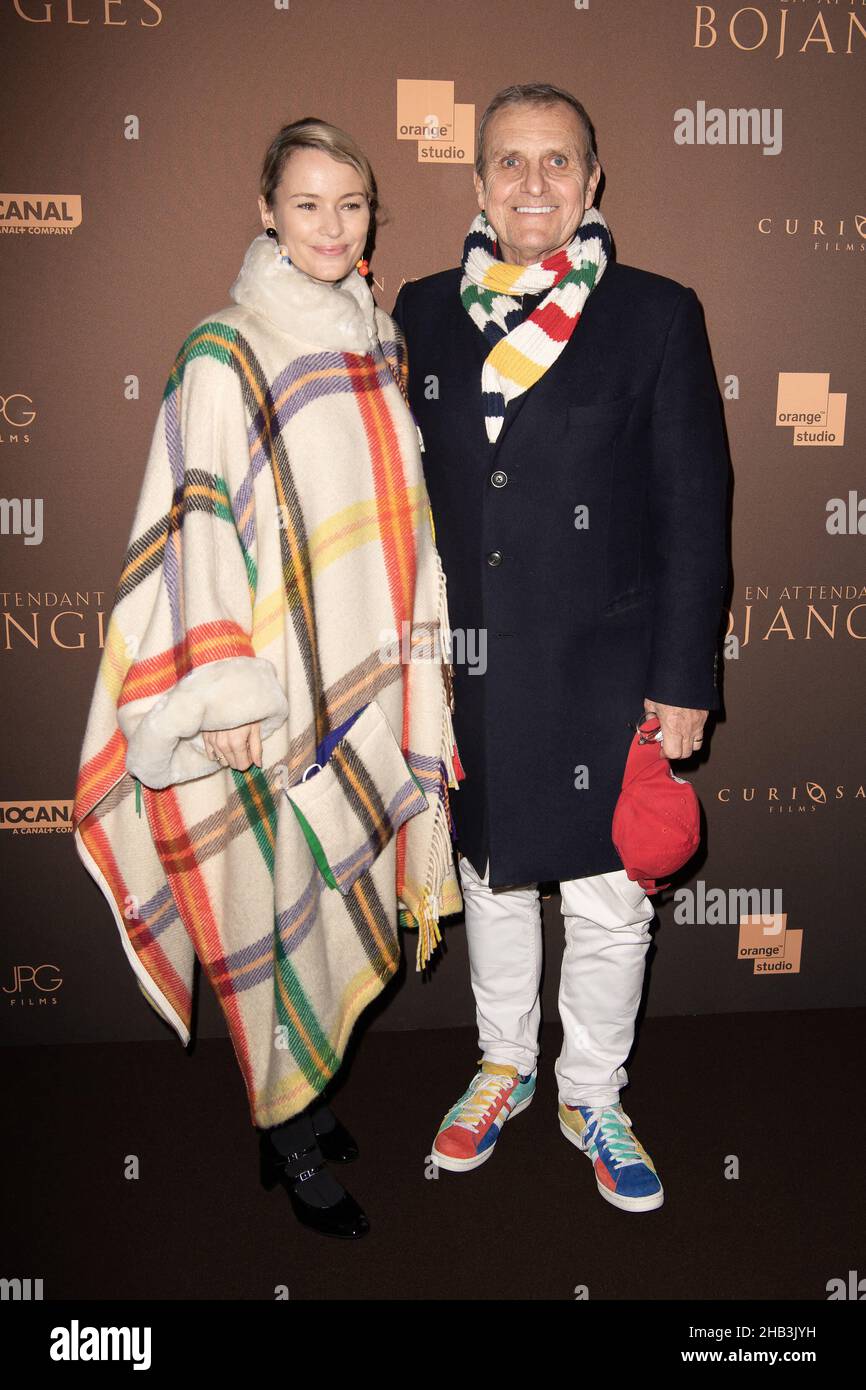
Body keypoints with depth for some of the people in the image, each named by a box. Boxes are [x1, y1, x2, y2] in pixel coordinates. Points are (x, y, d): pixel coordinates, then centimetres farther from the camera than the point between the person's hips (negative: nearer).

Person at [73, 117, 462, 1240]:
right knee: (280, 898, 4)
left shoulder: (378, 339, 9)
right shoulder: (225, 357, -11)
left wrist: (423, 626, 13)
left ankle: (310, 1080, 35)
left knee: (342, 888, 15)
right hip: (278, 692, -6)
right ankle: (285, 1129, 22)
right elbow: (197, 531, -14)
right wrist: (228, 696, -17)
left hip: (375, 676, 6)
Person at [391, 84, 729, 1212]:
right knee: (489, 881, 18)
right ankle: (505, 1065, 42)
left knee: (608, 906, 9)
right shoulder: (424, 312, 4)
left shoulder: (656, 315, -4)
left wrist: (684, 676, -8)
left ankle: (592, 1094, 34)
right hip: (465, 667, 3)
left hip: (601, 672, -2)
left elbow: (694, 512, -4)